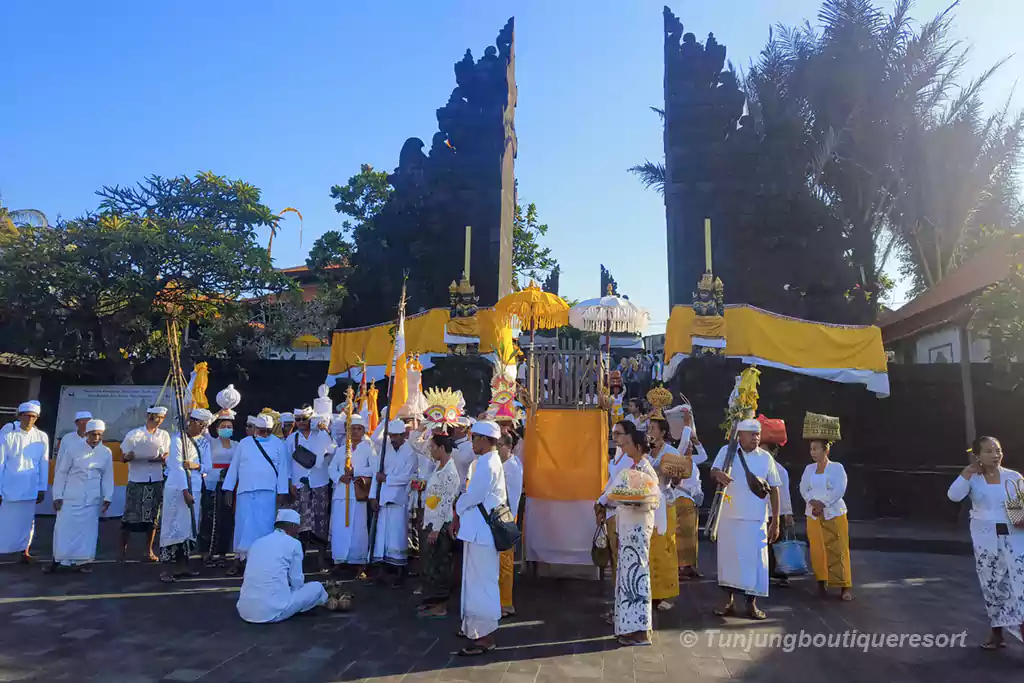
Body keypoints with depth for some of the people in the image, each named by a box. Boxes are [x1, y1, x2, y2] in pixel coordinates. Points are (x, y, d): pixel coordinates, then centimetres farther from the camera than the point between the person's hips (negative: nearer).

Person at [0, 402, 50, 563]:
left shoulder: (42, 437, -1)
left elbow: (44, 465, 2)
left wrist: (42, 489, 1)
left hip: (30, 487, 1)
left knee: (28, 520, 6)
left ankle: (24, 551, 16)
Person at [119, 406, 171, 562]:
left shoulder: (164, 435, 8)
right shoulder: (133, 434, -2)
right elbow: (123, 458, 0)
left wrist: (162, 458, -13)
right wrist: (129, 457, -24)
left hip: (156, 481, 3)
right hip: (136, 481, -3)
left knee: (153, 516, 6)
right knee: (130, 516, -3)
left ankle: (149, 550, 15)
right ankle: (123, 550, 8)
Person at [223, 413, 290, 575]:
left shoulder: (277, 444, 3)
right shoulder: (244, 443, 7)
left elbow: (282, 468, 1)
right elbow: (234, 467, 9)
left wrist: (282, 492, -3)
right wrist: (228, 489, 5)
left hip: (267, 492, -1)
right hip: (245, 491, 1)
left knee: (264, 526, -1)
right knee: (243, 524, 3)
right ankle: (239, 560, 13)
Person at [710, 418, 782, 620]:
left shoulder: (766, 458, 3)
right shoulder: (727, 451, 0)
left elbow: (774, 490, 6)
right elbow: (713, 472, -12)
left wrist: (775, 521, 3)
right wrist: (718, 474, -37)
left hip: (756, 519, 0)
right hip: (729, 517, 0)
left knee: (755, 559, 1)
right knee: (729, 557, 7)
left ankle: (752, 603, 14)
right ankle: (730, 601, 20)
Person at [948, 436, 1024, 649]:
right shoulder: (972, 479, -1)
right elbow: (954, 496, -18)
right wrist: (968, 472, -21)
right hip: (986, 540, 1)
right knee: (992, 586, 11)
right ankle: (997, 634, 25)